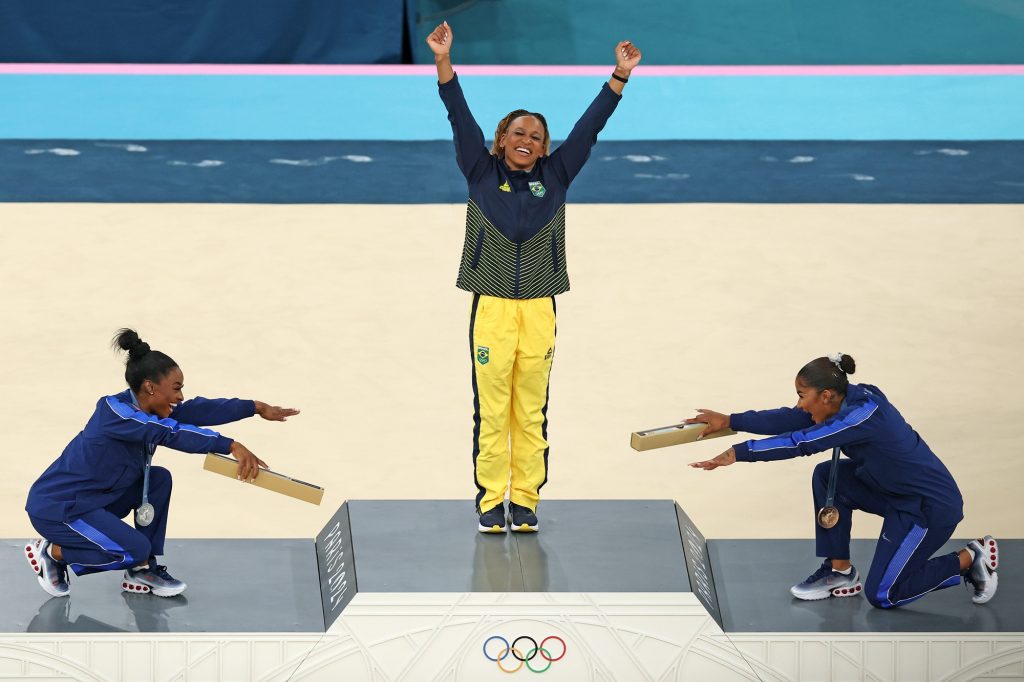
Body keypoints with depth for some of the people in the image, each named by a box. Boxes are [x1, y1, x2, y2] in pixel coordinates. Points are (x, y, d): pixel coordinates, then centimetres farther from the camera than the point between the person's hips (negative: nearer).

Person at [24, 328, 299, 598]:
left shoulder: (142, 409, 1)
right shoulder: (116, 412, -25)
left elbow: (197, 410, 1)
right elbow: (172, 433, -36)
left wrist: (256, 408, -2)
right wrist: (232, 446, -41)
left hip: (93, 499, 9)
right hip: (55, 509, -9)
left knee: (159, 479, 1)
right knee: (136, 550, -18)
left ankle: (142, 572, 7)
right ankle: (50, 553, 0)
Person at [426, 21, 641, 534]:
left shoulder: (555, 177, 10)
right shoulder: (482, 174, 6)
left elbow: (589, 126, 7)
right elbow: (460, 118, -1)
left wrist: (621, 76, 2)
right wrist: (443, 60, -10)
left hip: (539, 310, 2)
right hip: (492, 308, -1)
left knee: (532, 413, 4)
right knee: (491, 412, -1)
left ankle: (525, 501, 10)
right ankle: (490, 501, 5)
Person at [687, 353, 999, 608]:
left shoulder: (863, 415, -29)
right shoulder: (850, 398, -4)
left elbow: (801, 443, -33)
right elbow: (791, 420, -1)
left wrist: (737, 453, -32)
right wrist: (730, 421, -3)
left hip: (933, 506, -9)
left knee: (881, 595, -3)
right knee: (827, 477, 0)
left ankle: (969, 559, 9)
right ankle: (839, 572, 10)